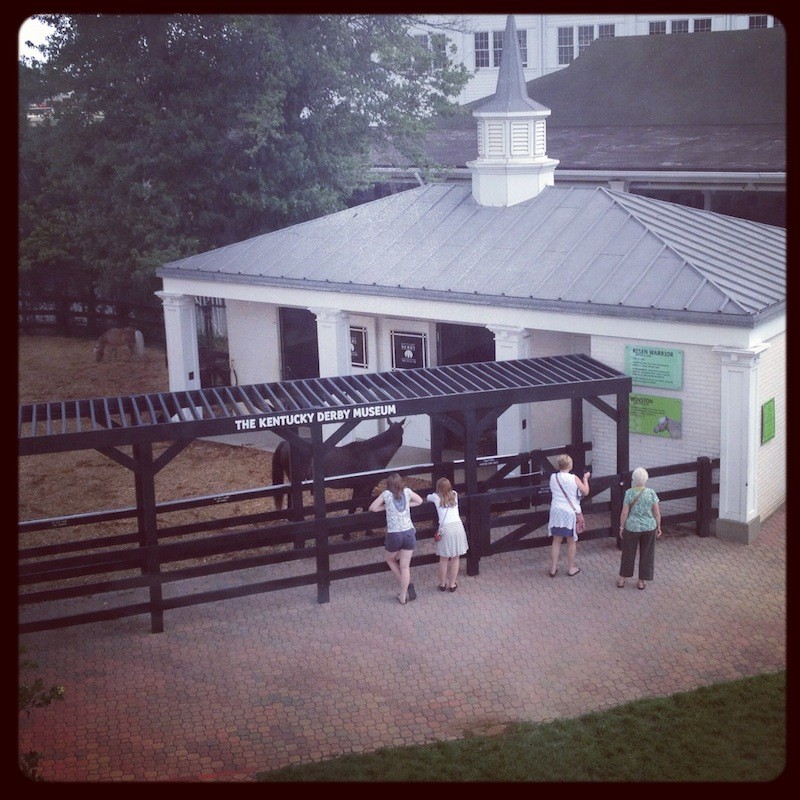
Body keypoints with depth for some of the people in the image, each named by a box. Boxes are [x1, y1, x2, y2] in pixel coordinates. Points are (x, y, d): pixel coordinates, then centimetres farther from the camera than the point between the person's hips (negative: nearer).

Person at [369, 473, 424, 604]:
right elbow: (419, 501, 18)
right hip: (409, 533, 2)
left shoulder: (386, 494, -5)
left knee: (390, 560, 24)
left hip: (394, 534, -2)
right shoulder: (407, 491, 1)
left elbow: (372, 508, 1)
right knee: (405, 566, 7)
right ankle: (404, 596, 9)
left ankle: (407, 584, 19)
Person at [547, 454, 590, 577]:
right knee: (571, 541, 11)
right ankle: (571, 568, 21)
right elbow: (585, 492, -5)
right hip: (571, 512, -3)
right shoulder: (574, 478, -13)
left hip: (556, 512, 3)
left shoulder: (553, 477, -2)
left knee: (556, 540, 13)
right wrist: (585, 478, 9)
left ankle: (553, 568, 17)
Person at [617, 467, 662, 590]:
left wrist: (621, 527, 2)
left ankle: (622, 579, 25)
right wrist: (658, 527, 9)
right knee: (646, 554, 15)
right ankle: (642, 581, 22)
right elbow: (657, 513, -5)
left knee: (628, 553, 15)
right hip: (649, 528, 1)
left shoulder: (629, 493, -13)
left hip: (632, 527, 0)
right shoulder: (651, 493, -10)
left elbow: (624, 513, -10)